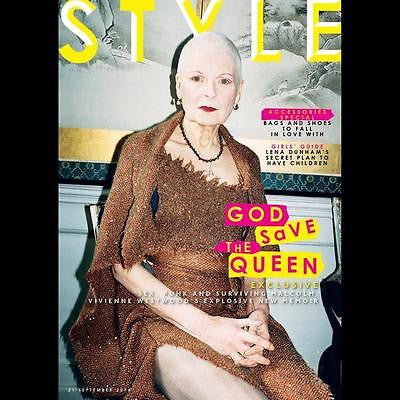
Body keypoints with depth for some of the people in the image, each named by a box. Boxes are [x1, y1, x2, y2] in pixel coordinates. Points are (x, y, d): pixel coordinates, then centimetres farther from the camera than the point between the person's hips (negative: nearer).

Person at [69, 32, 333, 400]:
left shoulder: (246, 162, 11)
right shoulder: (142, 149, -1)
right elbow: (122, 262, -5)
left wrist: (258, 314, -5)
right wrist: (203, 325, -14)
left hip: (236, 317, 4)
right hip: (160, 316, -3)